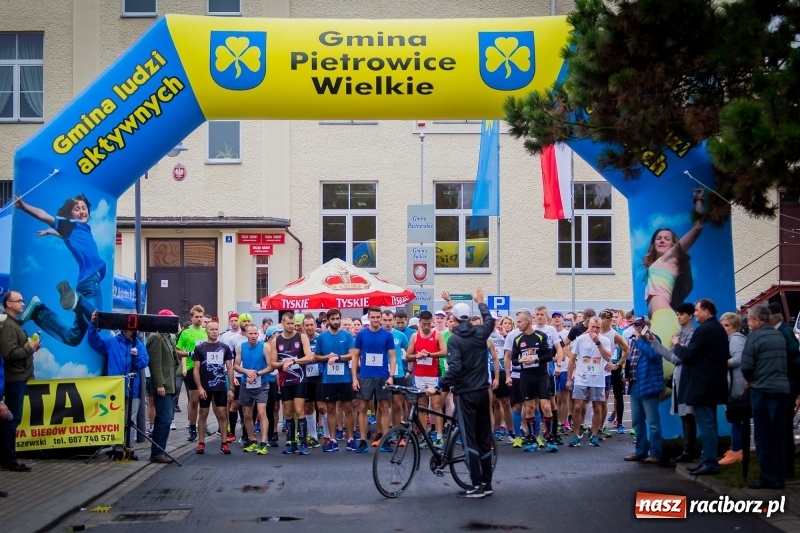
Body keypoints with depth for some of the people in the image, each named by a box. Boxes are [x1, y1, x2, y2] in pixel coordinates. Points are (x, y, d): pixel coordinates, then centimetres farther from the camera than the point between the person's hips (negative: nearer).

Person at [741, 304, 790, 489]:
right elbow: (785, 363, 16)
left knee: (764, 436, 0)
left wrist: (750, 380, 9)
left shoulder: (755, 337, -8)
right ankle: (779, 477, 13)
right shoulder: (780, 336, 12)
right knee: (778, 436, 11)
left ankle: (769, 478, 0)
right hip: (783, 389, 6)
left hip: (763, 390, -6)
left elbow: (746, 366, -10)